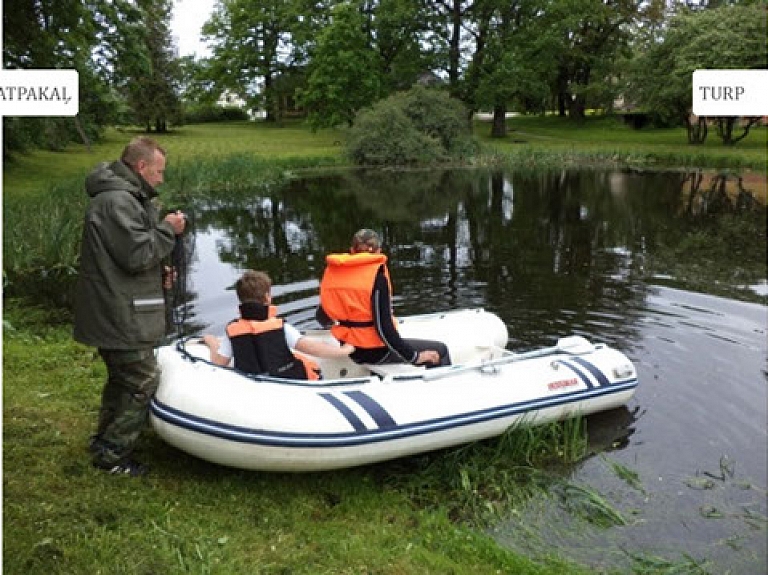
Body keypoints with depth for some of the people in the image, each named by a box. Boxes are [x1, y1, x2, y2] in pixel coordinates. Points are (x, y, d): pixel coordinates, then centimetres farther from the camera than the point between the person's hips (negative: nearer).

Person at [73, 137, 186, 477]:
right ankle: (112, 455, 8)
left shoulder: (125, 198, 17)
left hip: (115, 314, 11)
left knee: (122, 378, 24)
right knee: (143, 383, -3)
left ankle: (106, 440, 39)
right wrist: (168, 229, -13)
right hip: (121, 317, -11)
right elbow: (136, 254, -26)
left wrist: (158, 272, 10)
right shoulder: (117, 201, -20)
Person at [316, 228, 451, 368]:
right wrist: (414, 356, -14)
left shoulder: (332, 270, 0)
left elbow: (322, 317, 10)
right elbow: (383, 327, -23)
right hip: (376, 352, -7)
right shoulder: (376, 275, -17)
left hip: (350, 351, 8)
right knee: (440, 350, 5)